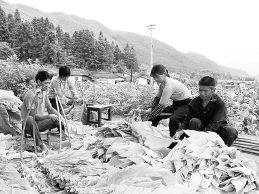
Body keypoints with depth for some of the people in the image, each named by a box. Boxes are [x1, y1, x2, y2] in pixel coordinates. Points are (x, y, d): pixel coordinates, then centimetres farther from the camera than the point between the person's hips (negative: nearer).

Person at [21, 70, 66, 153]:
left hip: (39, 122, 7)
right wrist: (49, 116, -22)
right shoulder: (30, 94, -19)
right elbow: (33, 116, -22)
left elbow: (50, 108, 11)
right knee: (30, 119, -39)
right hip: (28, 124, -7)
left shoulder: (44, 93, 4)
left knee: (57, 120, -11)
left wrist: (59, 116, -5)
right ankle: (41, 145, -33)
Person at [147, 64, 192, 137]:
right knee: (156, 116, 2)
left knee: (173, 119, -33)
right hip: (176, 104, 9)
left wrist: (150, 117, -21)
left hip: (186, 104, -9)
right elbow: (157, 98, 5)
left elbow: (161, 105, -29)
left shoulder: (169, 85, -29)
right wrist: (151, 113, -4)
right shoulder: (162, 83, -3)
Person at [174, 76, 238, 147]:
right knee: (194, 121, -29)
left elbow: (214, 124, -30)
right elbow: (187, 120, -13)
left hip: (217, 128, -1)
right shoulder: (195, 102, -9)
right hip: (201, 126, 2)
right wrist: (180, 131, -32)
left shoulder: (220, 104, -20)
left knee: (232, 131, -30)